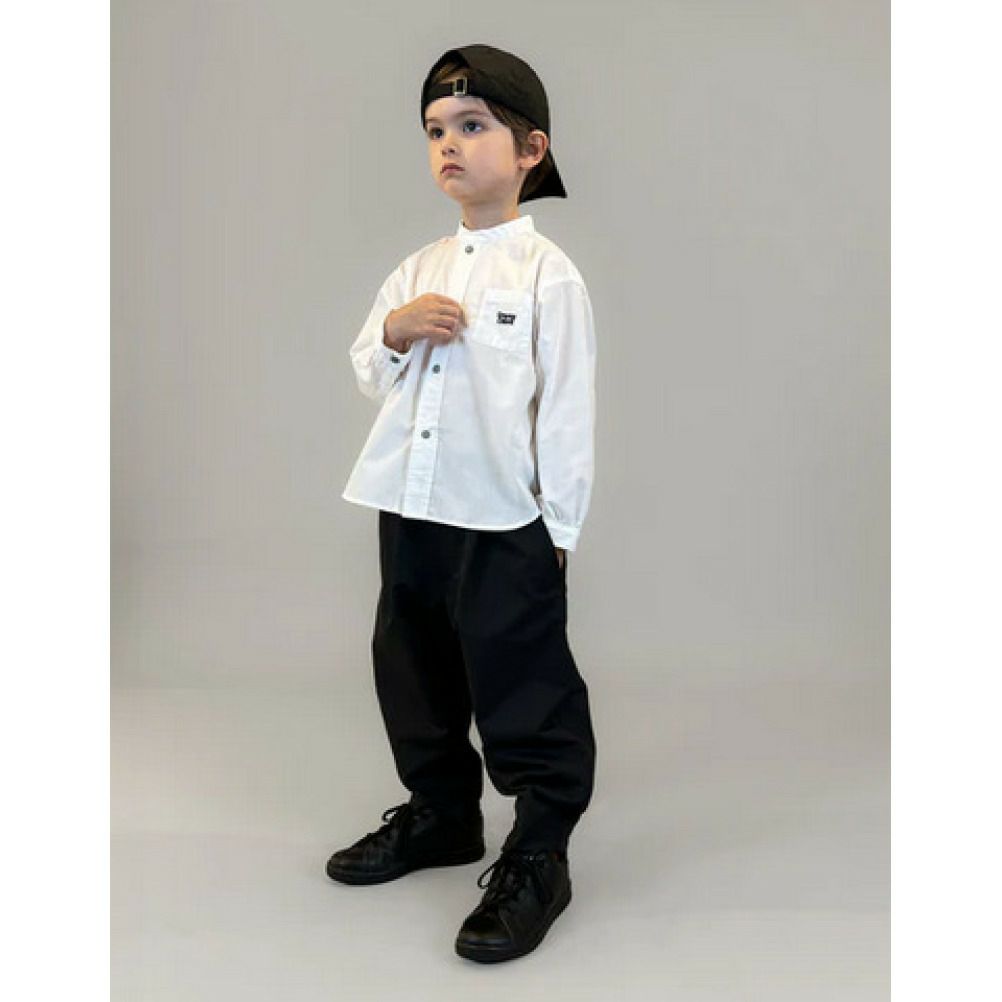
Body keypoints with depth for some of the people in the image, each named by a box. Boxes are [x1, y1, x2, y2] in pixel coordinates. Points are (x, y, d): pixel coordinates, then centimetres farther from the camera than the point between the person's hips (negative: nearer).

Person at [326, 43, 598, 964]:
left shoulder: (547, 273, -7)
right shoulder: (420, 269, 11)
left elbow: (569, 406, -9)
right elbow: (371, 377, 16)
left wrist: (559, 527, -10)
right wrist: (396, 331, -6)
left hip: (505, 522, -7)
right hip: (412, 509, 7)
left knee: (522, 689, 0)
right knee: (414, 673, 17)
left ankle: (539, 855, 15)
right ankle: (440, 814, 36)